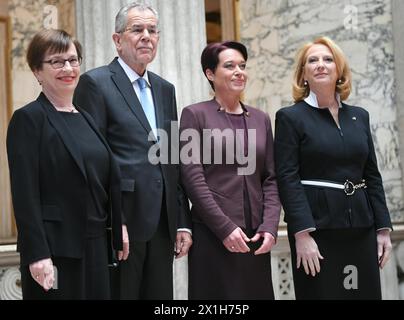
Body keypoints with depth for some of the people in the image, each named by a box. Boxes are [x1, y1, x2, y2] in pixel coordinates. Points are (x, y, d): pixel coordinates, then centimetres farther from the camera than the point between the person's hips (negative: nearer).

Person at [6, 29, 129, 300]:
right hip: (54, 249, -7)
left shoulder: (86, 118, 14)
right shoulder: (29, 119, -7)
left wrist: (119, 227, 10)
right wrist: (37, 255, -19)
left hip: (96, 247, 7)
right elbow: (25, 195, -13)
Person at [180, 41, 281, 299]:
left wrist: (270, 226, -3)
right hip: (212, 235, -4)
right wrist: (225, 227, -14)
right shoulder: (195, 115, 0)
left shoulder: (261, 119, 14)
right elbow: (193, 177, -8)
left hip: (256, 238, 4)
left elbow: (271, 179, 11)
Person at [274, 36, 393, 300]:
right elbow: (287, 179, -9)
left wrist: (383, 228, 7)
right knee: (322, 292, 0)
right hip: (317, 228, -5)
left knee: (366, 292, 5)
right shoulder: (290, 117, -2)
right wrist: (302, 234, -18)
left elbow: (373, 176, 14)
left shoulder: (359, 116, 13)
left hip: (361, 228, 5)